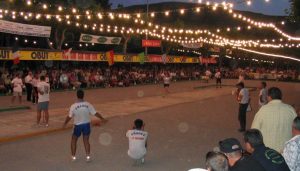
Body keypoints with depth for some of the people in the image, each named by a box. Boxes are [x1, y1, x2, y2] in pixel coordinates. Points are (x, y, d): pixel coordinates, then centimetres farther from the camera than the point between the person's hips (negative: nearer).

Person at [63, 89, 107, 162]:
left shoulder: (73, 106, -15)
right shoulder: (88, 105, -11)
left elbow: (69, 117, -6)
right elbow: (95, 113, -5)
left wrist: (65, 123, 12)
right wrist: (102, 119, 9)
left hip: (78, 125, -1)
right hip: (87, 124, 2)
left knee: (73, 140, 18)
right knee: (86, 141, 14)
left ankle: (73, 157, 22)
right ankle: (88, 156, 10)